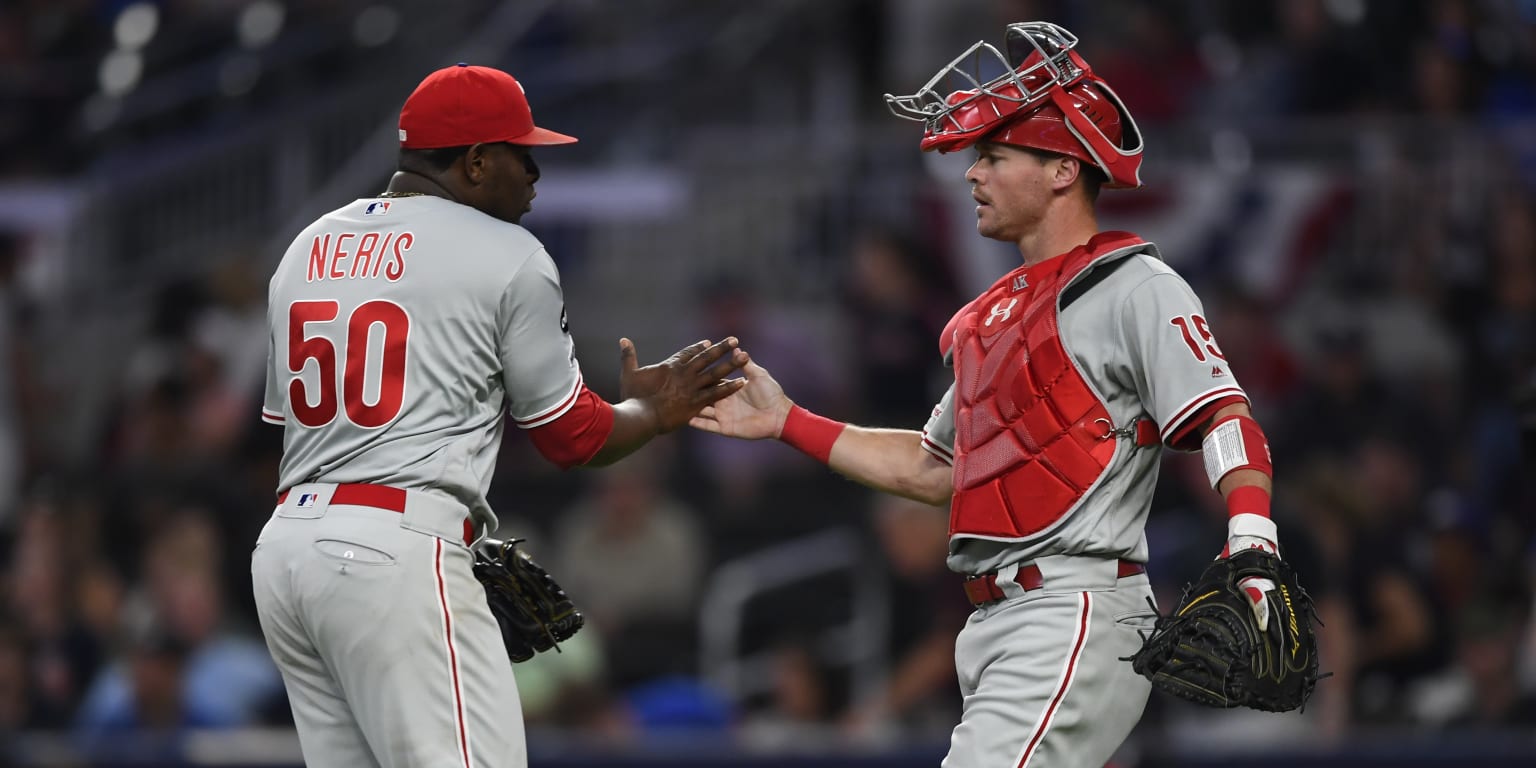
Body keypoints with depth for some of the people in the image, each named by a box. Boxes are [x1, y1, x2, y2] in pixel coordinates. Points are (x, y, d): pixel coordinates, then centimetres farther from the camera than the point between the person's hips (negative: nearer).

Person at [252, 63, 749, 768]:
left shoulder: (306, 250, 18)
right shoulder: (506, 256, -2)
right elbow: (574, 438, 4)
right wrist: (655, 411, 24)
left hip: (284, 544, 8)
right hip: (396, 548, -8)